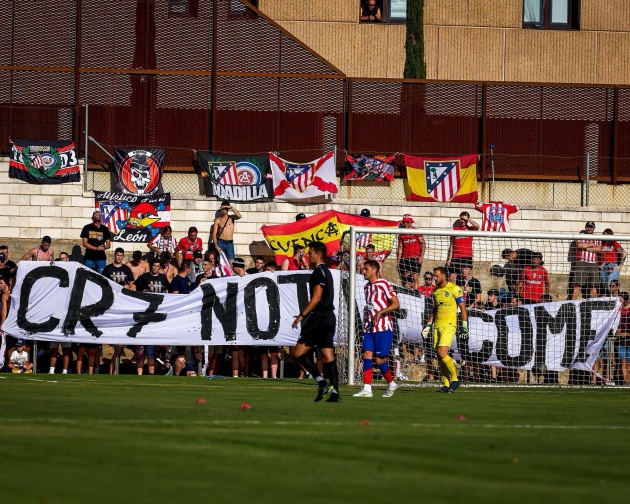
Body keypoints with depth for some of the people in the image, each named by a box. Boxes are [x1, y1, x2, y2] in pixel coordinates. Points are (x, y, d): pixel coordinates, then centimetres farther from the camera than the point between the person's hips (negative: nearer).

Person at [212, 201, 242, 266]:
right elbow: (214, 234, 2)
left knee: (231, 263, -10)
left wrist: (231, 207, -13)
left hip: (230, 243, 0)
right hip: (220, 243, 0)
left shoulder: (231, 218, 9)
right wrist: (216, 246, -10)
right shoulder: (218, 220, 6)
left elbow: (239, 216, -13)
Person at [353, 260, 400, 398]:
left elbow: (396, 304, -12)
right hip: (369, 328, 7)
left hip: (383, 327, -7)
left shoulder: (383, 284, -7)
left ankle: (391, 384, 12)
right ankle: (367, 389, -8)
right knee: (367, 355, -6)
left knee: (379, 359, -7)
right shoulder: (367, 287, 16)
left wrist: (380, 313, -21)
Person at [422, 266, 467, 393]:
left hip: (449, 325, -7)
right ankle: (447, 385, 9)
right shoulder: (436, 291, 14)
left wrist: (465, 328, -9)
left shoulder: (455, 289, -6)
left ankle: (454, 379, -4)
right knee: (440, 357, 2)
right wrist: (428, 326, 19)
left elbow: (463, 309, -5)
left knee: (442, 353, -19)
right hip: (437, 326, 7)